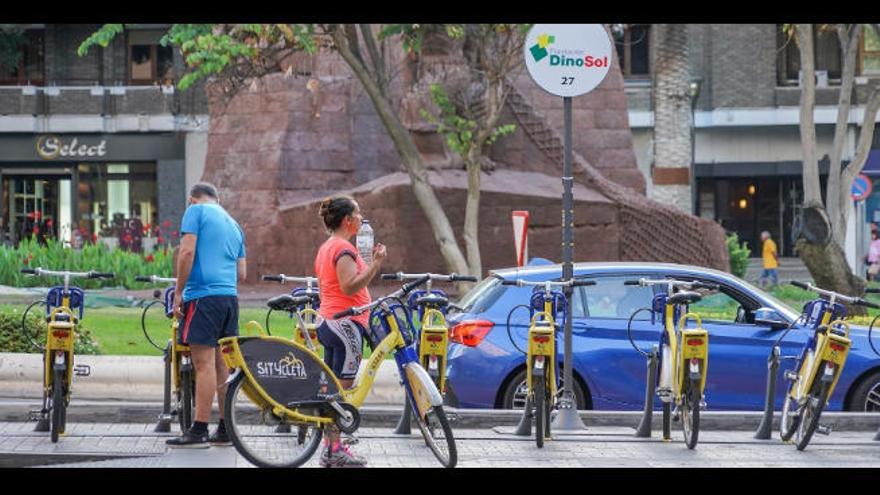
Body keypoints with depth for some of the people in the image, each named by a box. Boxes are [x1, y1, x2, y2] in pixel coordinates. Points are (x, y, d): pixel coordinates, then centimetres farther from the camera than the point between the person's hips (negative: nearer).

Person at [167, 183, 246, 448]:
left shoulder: (196, 211, 2)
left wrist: (178, 292, -7)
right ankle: (225, 430, 12)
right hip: (230, 296, 7)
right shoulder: (233, 224, 23)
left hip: (203, 294, -7)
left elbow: (187, 251, -11)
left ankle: (199, 431, -11)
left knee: (204, 364, -10)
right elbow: (242, 273, 22)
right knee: (223, 365, 10)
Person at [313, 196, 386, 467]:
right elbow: (349, 286, -24)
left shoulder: (326, 248, 17)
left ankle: (330, 448, 13)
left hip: (327, 321, 10)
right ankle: (336, 451, -9)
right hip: (346, 323, -10)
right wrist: (375, 264, -25)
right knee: (341, 389, -8)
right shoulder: (344, 249, -14)